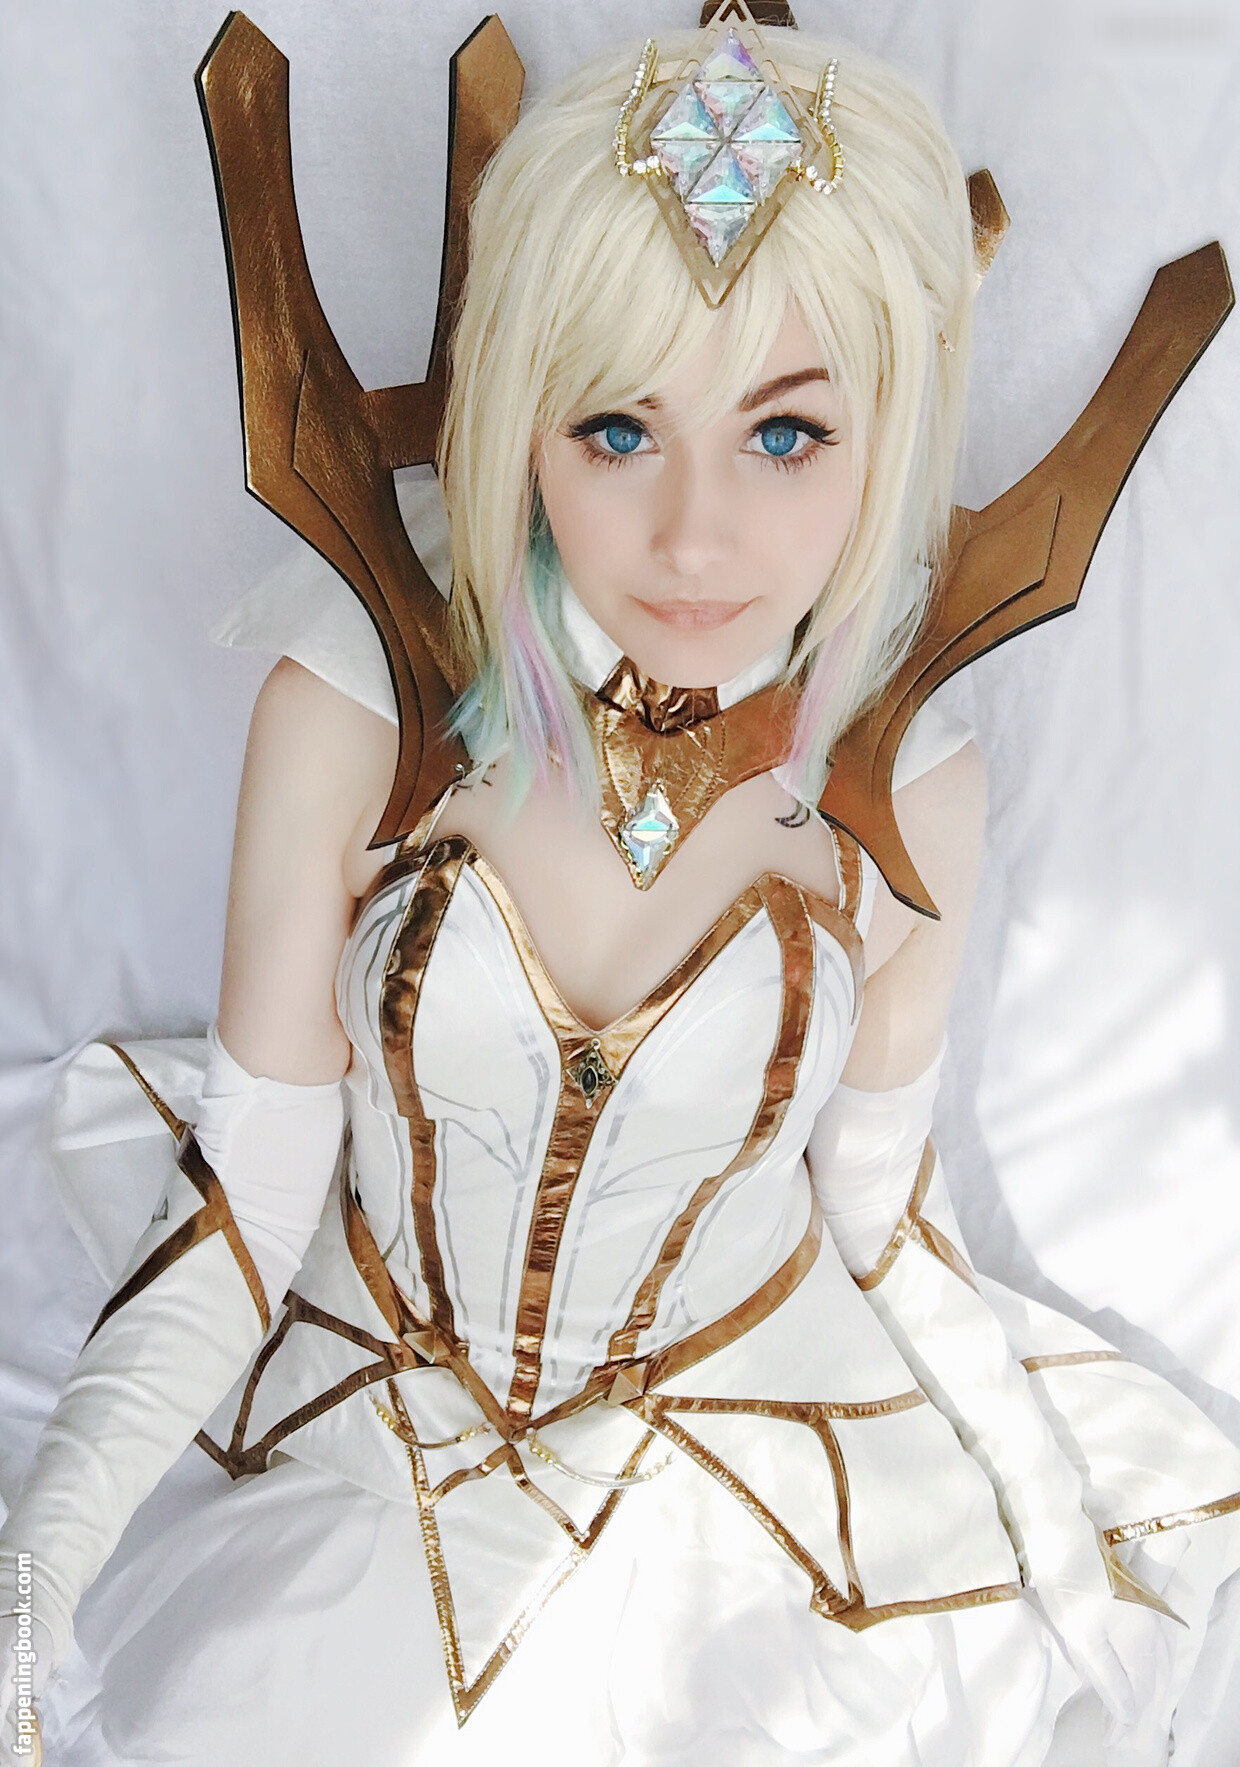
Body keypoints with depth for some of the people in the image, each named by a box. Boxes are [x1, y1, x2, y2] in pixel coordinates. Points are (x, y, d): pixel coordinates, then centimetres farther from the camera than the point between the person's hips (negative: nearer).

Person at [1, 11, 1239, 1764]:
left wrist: (1052, 1488, -4)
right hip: (377, 1408, 0)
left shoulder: (906, 781, -16)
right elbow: (256, 1159, -13)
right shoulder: (356, 698, -20)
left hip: (747, 1410, 1)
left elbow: (874, 1173, -2)